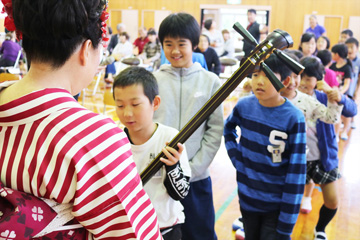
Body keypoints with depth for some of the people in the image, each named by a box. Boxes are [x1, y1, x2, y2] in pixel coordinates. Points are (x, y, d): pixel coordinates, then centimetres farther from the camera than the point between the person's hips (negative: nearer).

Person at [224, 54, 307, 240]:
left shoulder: (294, 118, -19)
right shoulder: (244, 106, -8)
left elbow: (296, 174, -16)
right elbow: (228, 128, 16)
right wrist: (235, 156, 0)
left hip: (277, 206, -4)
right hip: (246, 199, 4)